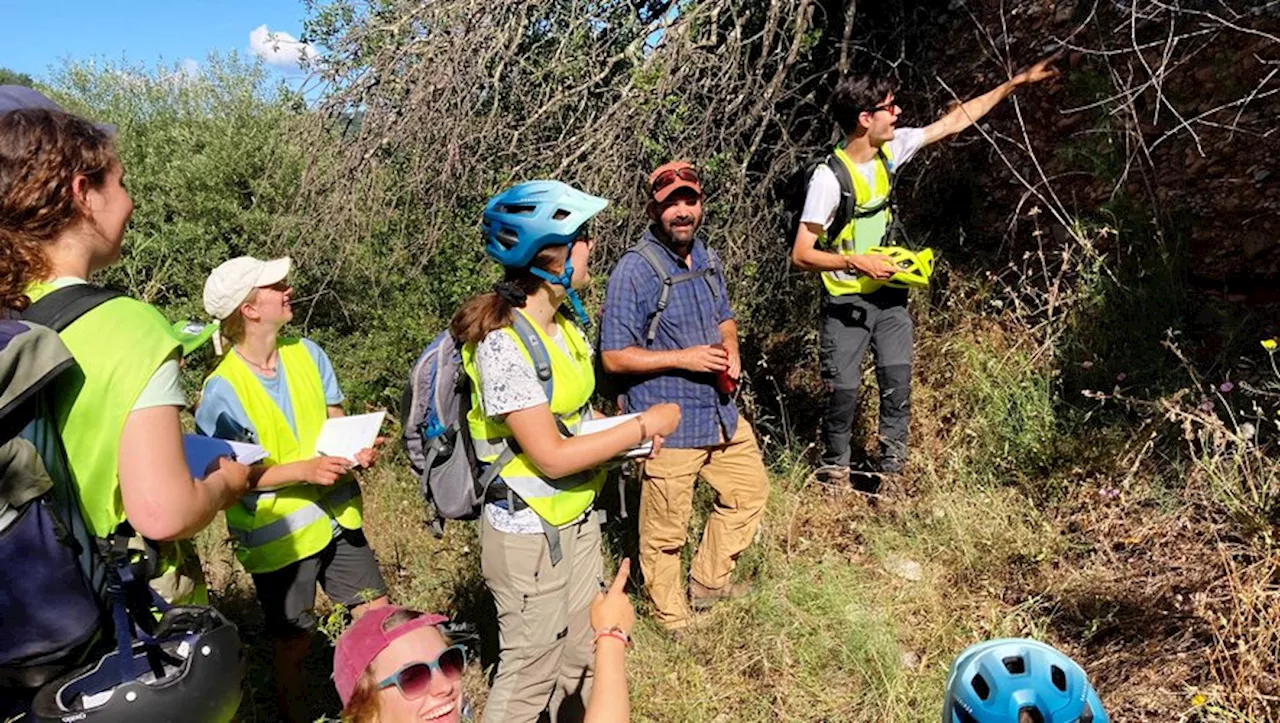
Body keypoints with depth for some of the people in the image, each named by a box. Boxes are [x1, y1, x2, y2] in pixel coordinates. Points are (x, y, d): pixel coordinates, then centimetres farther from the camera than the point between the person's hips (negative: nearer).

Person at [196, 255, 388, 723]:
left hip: (336, 516, 5)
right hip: (279, 535, -5)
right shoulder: (222, 390, -17)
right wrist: (305, 469, -26)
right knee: (293, 645, 11)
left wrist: (359, 448, -15)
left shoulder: (307, 353, -2)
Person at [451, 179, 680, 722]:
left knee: (580, 659, 19)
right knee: (531, 672, 10)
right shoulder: (503, 343, -24)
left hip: (578, 519, 8)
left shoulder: (564, 320, 2)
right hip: (527, 532, -8)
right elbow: (552, 456, -24)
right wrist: (645, 426, -17)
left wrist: (629, 434, -3)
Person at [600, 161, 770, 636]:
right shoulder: (634, 271, -17)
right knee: (666, 531, 7)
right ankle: (673, 620, 32)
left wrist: (731, 347, -1)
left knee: (750, 490, 21)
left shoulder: (707, 258, 7)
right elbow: (614, 357, -17)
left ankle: (707, 582, 42)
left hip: (721, 413, 8)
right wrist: (683, 358, -21)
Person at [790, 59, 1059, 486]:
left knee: (897, 383, 0)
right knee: (844, 390, -3)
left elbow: (955, 121, 8)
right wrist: (857, 262, -28)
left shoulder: (891, 150, -2)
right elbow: (801, 256, -21)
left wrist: (1015, 83, 10)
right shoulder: (828, 177, -21)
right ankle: (835, 470, 19)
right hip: (845, 302, -5)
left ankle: (891, 468, 14)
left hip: (889, 295, 6)